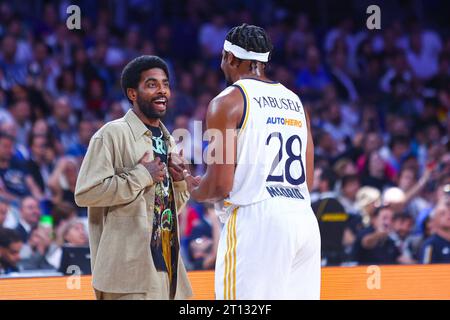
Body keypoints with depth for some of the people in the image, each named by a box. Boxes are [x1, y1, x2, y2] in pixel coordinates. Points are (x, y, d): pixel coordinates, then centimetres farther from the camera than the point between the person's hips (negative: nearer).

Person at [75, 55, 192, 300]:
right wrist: (142, 176, -15)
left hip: (167, 264, 8)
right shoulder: (113, 134, -8)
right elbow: (85, 193, -17)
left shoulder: (168, 140, 17)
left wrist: (180, 181, 4)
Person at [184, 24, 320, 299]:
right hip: (304, 220, 7)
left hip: (256, 221, -7)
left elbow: (220, 185, -8)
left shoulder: (228, 102, -2)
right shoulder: (295, 102, 19)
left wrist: (195, 191, 13)